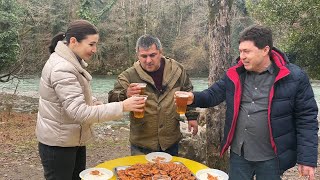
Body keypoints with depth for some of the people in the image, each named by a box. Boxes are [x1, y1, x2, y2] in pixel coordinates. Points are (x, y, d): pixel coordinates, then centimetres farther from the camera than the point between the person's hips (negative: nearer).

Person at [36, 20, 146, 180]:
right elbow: (79, 112, -32)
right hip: (58, 145, -9)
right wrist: (121, 107, -33)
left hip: (74, 140, 9)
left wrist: (96, 103, -1)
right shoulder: (62, 69, -26)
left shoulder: (71, 62, 6)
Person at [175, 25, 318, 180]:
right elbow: (213, 94, 6)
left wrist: (307, 159, -11)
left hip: (271, 158, -3)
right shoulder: (235, 74, 1)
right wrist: (194, 98, -16)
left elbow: (306, 119, -9)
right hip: (238, 154, 4)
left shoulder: (295, 78, -11)